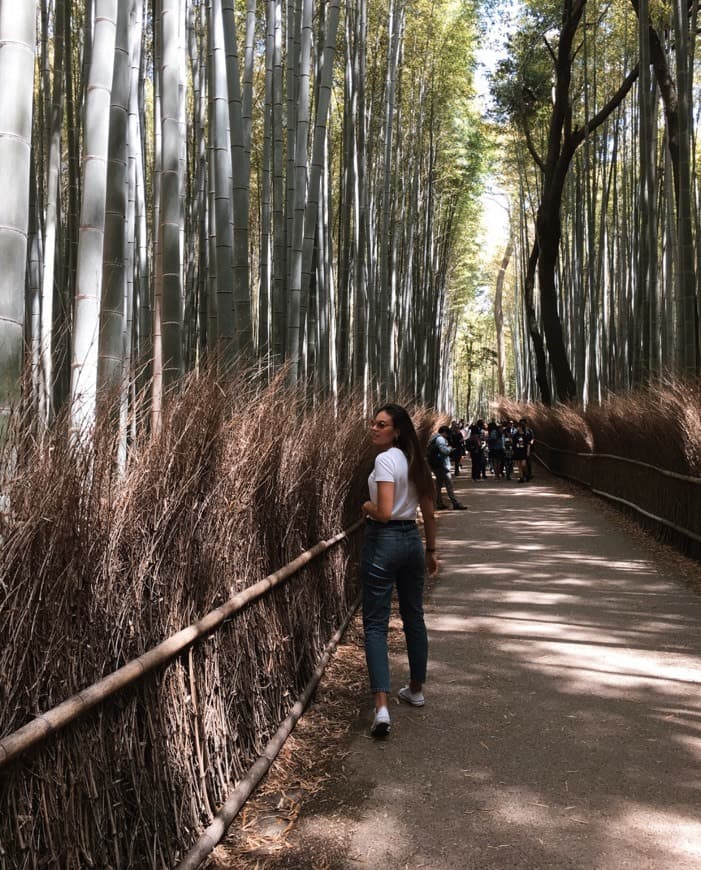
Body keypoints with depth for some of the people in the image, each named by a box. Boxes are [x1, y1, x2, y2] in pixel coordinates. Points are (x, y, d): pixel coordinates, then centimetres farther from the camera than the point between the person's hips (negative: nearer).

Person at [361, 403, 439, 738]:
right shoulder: (415, 461, 8)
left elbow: (384, 512, -25)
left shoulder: (385, 460, -16)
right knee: (414, 617, 19)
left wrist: (367, 506, -4)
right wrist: (431, 550, 20)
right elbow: (429, 513, 12)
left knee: (375, 624, -4)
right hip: (412, 540, 8)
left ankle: (382, 708, -12)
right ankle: (416, 690, 34)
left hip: (383, 541, -8)